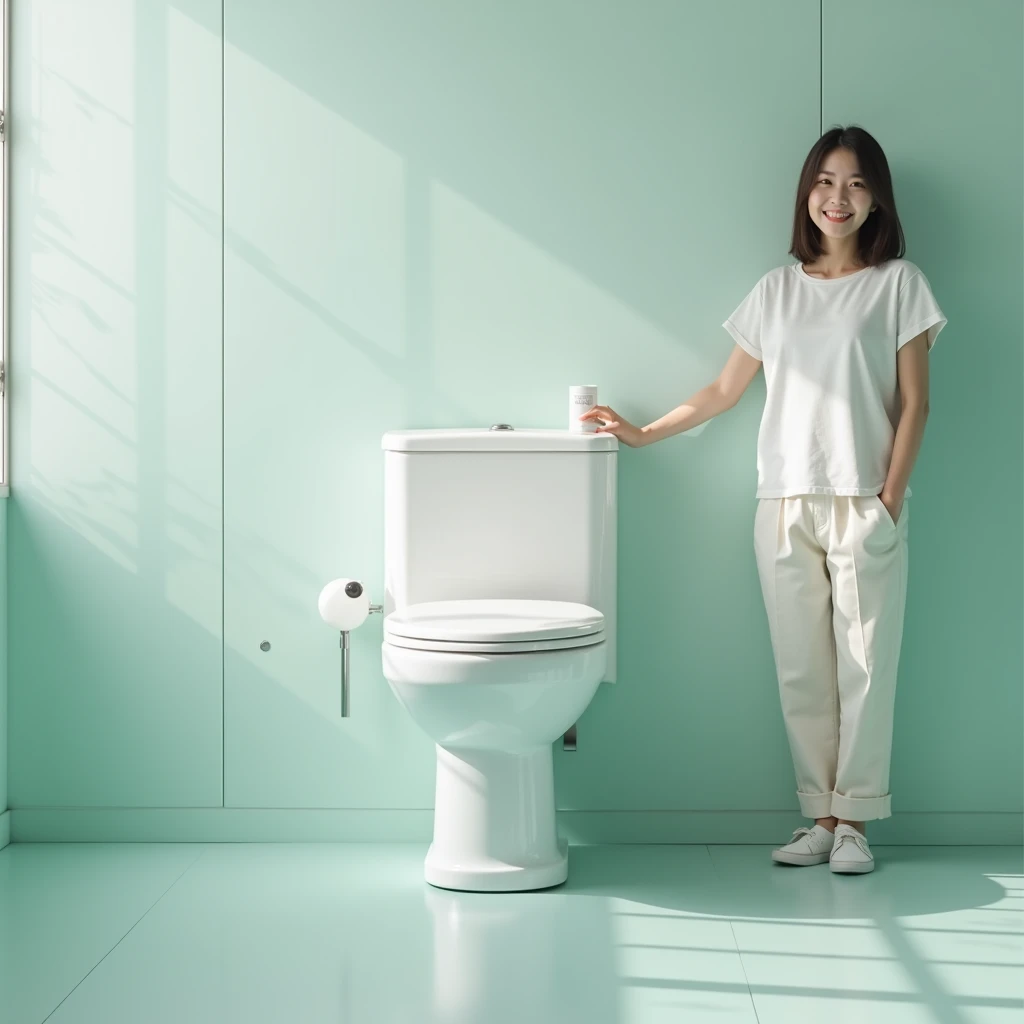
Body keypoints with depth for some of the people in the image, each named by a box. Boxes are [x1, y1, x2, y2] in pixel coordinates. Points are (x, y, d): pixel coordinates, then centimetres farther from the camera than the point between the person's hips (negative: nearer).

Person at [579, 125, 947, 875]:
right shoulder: (777, 289, 13)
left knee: (864, 663, -3)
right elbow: (724, 391, 16)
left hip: (863, 503, -3)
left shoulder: (898, 282, 3)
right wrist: (640, 434, 13)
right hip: (786, 504, 3)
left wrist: (890, 499, -8)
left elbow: (914, 401, -1)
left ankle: (854, 820, 7)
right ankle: (821, 818, 11)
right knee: (801, 669, 3)